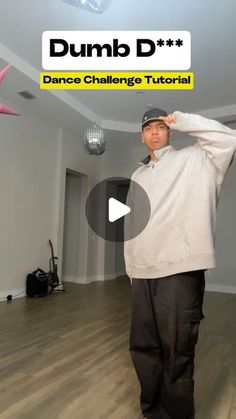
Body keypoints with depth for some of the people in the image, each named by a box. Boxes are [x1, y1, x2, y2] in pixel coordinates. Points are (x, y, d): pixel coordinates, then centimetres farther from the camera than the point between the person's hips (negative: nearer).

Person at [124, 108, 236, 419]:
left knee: (177, 354, 2)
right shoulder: (138, 176, 20)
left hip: (180, 272, -6)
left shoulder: (192, 160, 6)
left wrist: (180, 120, -2)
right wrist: (130, 266, 14)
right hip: (143, 274, 6)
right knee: (143, 347, 16)